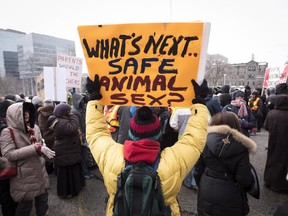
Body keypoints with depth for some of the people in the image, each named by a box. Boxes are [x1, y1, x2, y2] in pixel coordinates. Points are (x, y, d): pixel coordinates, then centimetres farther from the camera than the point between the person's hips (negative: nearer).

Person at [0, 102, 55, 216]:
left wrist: (35, 141, -12)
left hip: (40, 172, 6)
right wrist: (36, 148, -30)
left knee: (42, 200, 20)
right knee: (25, 205, 12)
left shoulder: (35, 127, 3)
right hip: (24, 177, -5)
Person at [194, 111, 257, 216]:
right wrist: (250, 182, 10)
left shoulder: (206, 141, -13)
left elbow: (198, 170, -7)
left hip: (206, 192, 1)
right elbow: (244, 178, -14)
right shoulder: (241, 146, -15)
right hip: (230, 196, 0)